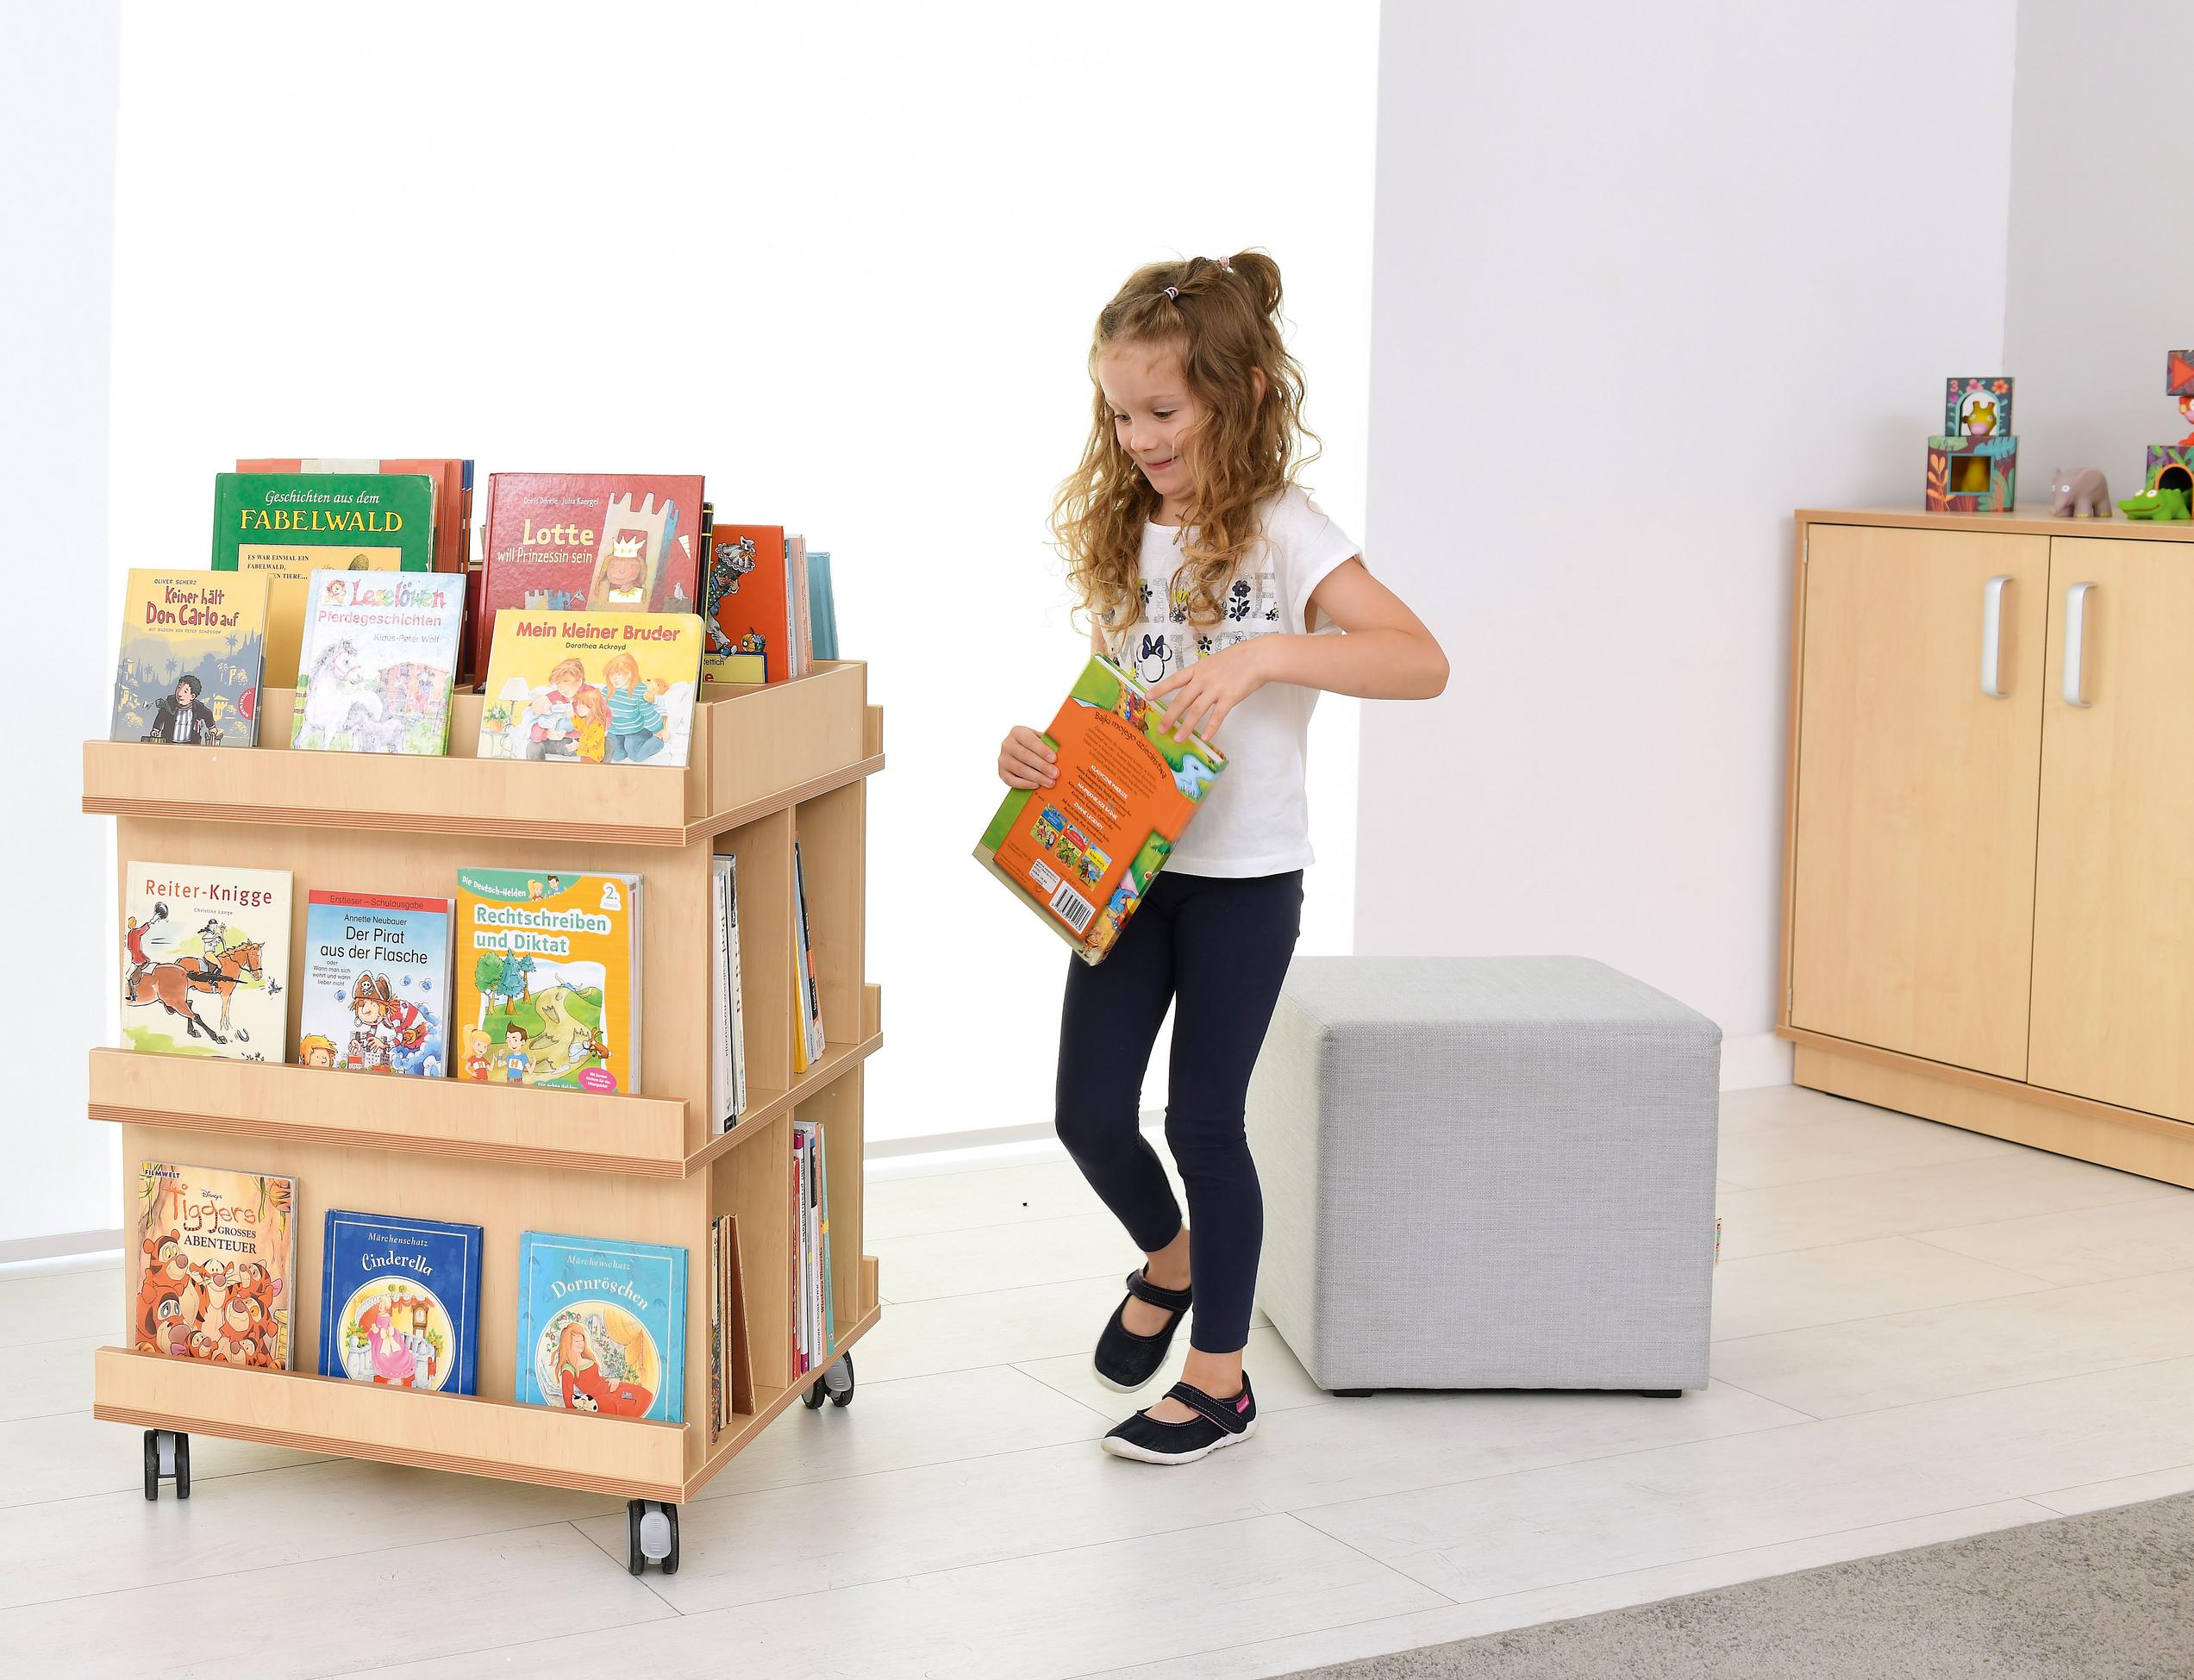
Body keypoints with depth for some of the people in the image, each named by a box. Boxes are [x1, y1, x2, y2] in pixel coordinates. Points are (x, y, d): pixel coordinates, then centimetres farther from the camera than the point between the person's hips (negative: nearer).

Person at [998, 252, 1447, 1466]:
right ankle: (1170, 1257, 35)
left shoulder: (1280, 535, -11)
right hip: (1124, 864, 5)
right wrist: (1035, 751, -5)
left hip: (1243, 874, -5)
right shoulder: (1122, 536, 7)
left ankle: (1219, 1380, 17)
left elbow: (1421, 662, -23)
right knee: (1089, 1112, 4)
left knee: (1204, 1118, 1)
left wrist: (1263, 655, -33)